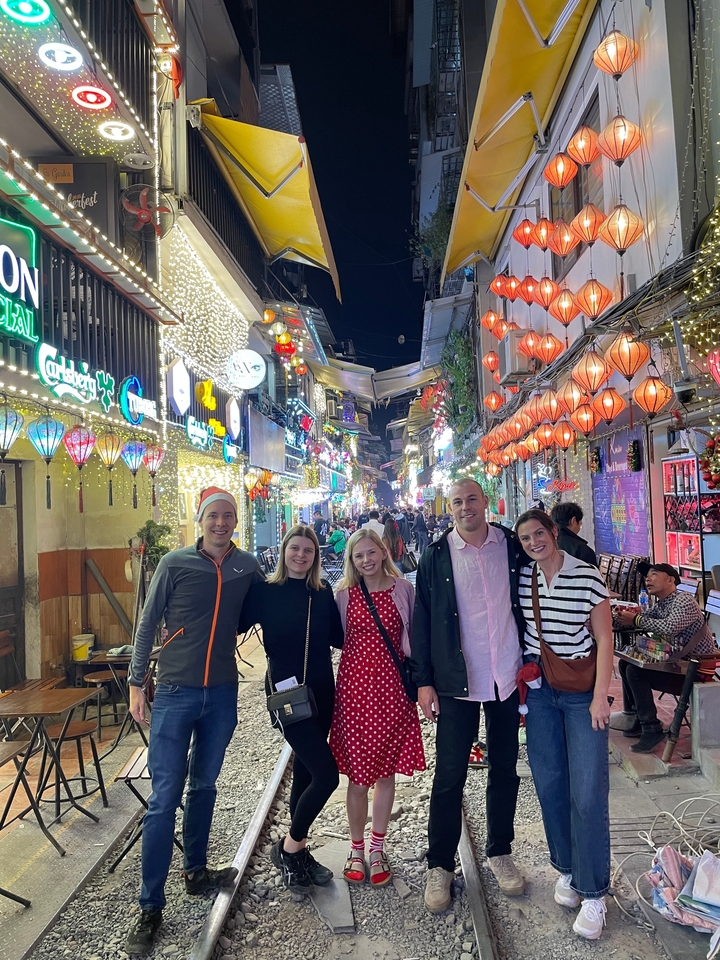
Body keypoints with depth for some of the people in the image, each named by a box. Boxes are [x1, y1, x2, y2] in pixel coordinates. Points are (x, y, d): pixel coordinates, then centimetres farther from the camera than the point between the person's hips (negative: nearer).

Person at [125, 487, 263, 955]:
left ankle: (197, 871, 37)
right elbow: (148, 624, -2)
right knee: (164, 798, 0)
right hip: (175, 692, -3)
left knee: (204, 785, 18)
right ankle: (151, 906, 13)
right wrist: (136, 683, -1)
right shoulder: (175, 563, -8)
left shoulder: (247, 566, -1)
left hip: (222, 693, 3)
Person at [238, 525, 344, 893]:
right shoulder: (265, 591, -7)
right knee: (326, 773, -10)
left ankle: (297, 852, 34)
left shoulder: (323, 592, 5)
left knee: (305, 771, 16)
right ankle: (289, 846, 13)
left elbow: (337, 637, 9)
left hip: (321, 691, 5)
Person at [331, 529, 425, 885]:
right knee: (358, 775, 7)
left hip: (392, 687, 0)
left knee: (386, 772, 11)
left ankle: (377, 849, 29)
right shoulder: (345, 594, 2)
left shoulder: (403, 589, 0)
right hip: (355, 686, 0)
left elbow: (414, 637, 4)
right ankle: (356, 849, 27)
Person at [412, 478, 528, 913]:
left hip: (507, 679, 2)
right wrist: (424, 681, -5)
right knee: (450, 776, 5)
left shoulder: (513, 546, 1)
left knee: (505, 770, 16)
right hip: (456, 682, -2)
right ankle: (440, 866, 22)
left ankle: (500, 852, 36)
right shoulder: (436, 555, -3)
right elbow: (422, 620, -2)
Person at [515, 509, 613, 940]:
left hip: (582, 691, -3)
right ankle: (566, 868, 30)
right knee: (550, 784, 11)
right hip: (538, 690, 4)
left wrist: (600, 696, -11)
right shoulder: (521, 578, 0)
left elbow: (604, 638, -7)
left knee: (587, 793, -3)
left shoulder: (587, 576, -11)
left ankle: (593, 892, 12)